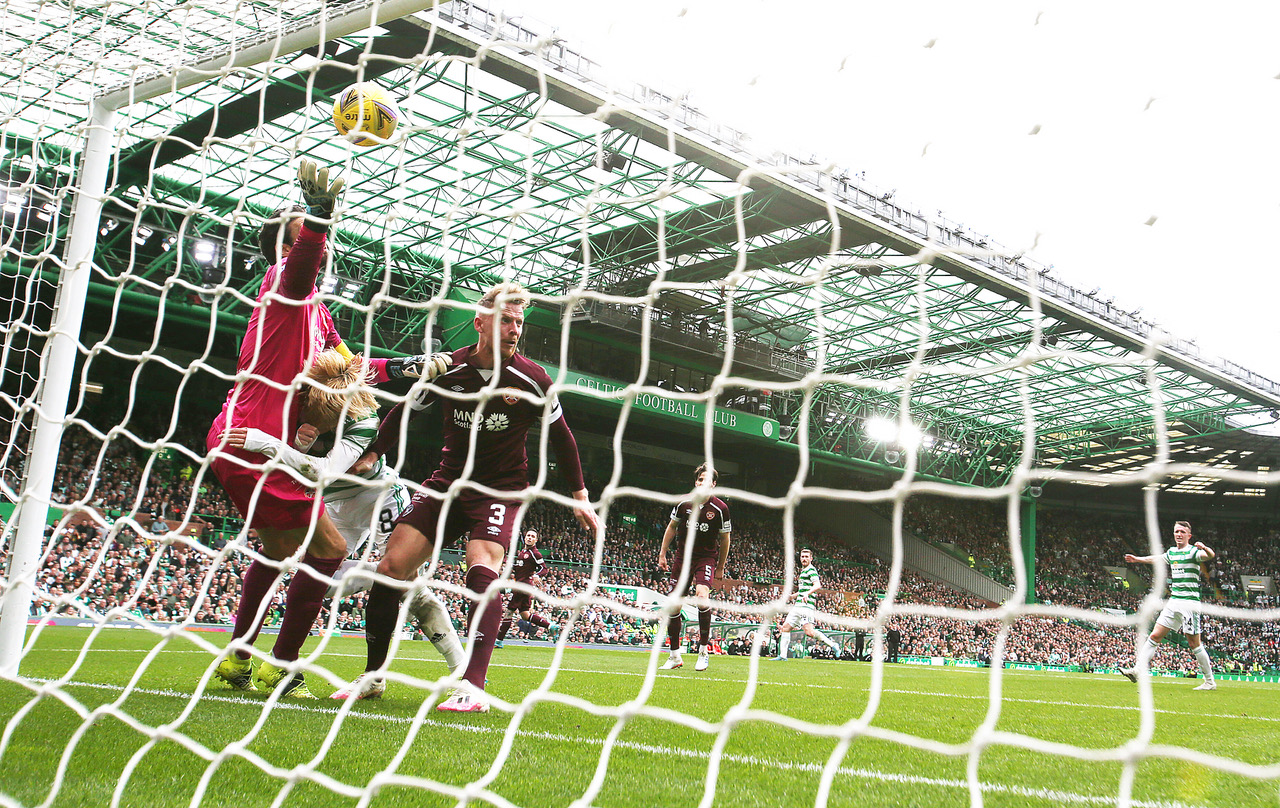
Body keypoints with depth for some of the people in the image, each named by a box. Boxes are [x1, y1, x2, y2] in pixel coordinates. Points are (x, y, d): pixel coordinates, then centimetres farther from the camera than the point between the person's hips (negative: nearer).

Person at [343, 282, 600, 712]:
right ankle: (373, 673, 7)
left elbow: (560, 436, 3)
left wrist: (579, 495, 6)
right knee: (392, 565, -10)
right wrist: (371, 455, 5)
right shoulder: (446, 369, -7)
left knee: (482, 568, -27)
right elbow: (404, 411, 10)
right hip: (448, 482, 3)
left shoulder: (532, 379, -11)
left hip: (502, 489, -3)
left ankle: (474, 686, -28)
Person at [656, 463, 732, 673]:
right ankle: (675, 656, 16)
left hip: (707, 557, -3)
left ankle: (704, 650, -15)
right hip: (683, 556, 3)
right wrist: (662, 554, 12)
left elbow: (725, 538, 3)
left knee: (702, 595, -29)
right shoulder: (684, 504, -3)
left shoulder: (720, 508, -9)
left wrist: (720, 568, 8)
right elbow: (672, 527, 13)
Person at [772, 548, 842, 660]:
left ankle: (833, 645, -10)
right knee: (785, 627, 6)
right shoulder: (803, 571, 23)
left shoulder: (811, 570, -6)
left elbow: (817, 585, -23)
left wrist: (807, 594, -37)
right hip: (798, 605, 10)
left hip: (806, 605, -10)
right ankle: (782, 655, 9)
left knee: (809, 631, -21)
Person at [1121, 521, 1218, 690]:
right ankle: (1138, 671, -5)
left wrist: (1205, 549, -46)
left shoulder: (1193, 551, -5)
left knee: (1194, 643, -4)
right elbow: (1156, 559, 35)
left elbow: (1211, 556, -25)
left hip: (1190, 602, -7)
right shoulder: (1172, 552, 15)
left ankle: (1210, 682, 8)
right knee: (1155, 635, -1)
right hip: (1173, 601, 7)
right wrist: (1137, 559, 47)